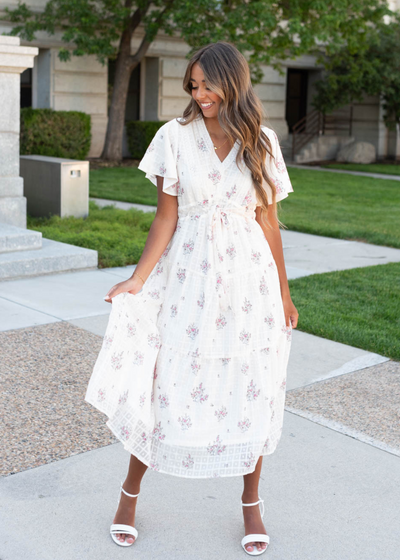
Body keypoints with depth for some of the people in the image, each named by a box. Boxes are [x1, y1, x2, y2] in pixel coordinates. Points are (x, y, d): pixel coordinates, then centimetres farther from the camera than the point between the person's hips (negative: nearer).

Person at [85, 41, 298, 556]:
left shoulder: (262, 143, 3)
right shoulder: (175, 136, -2)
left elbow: (268, 221, 7)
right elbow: (166, 216, -3)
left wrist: (283, 293, 9)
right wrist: (139, 278, -13)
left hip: (248, 277, 1)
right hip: (188, 276, -1)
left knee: (251, 391, 6)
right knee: (167, 383, 3)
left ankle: (251, 503, 25)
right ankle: (130, 492, 24)